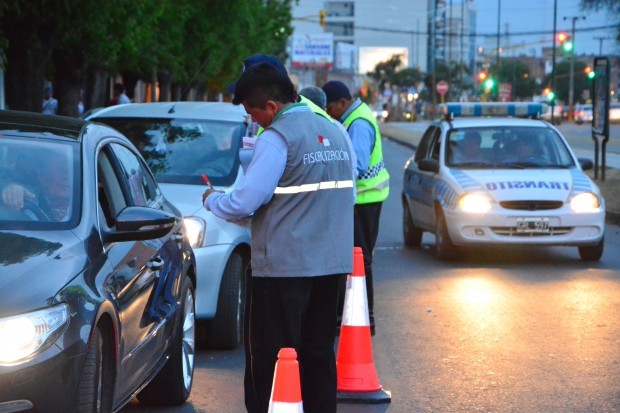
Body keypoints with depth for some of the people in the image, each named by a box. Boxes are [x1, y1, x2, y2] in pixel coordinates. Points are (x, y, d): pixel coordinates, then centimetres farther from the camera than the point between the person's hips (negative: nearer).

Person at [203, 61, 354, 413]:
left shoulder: (278, 137, -13)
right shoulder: (334, 132, 12)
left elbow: (246, 202, -17)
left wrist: (212, 200, 2)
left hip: (284, 265, -7)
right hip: (331, 263, 8)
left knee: (272, 358, -1)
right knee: (319, 354, 14)